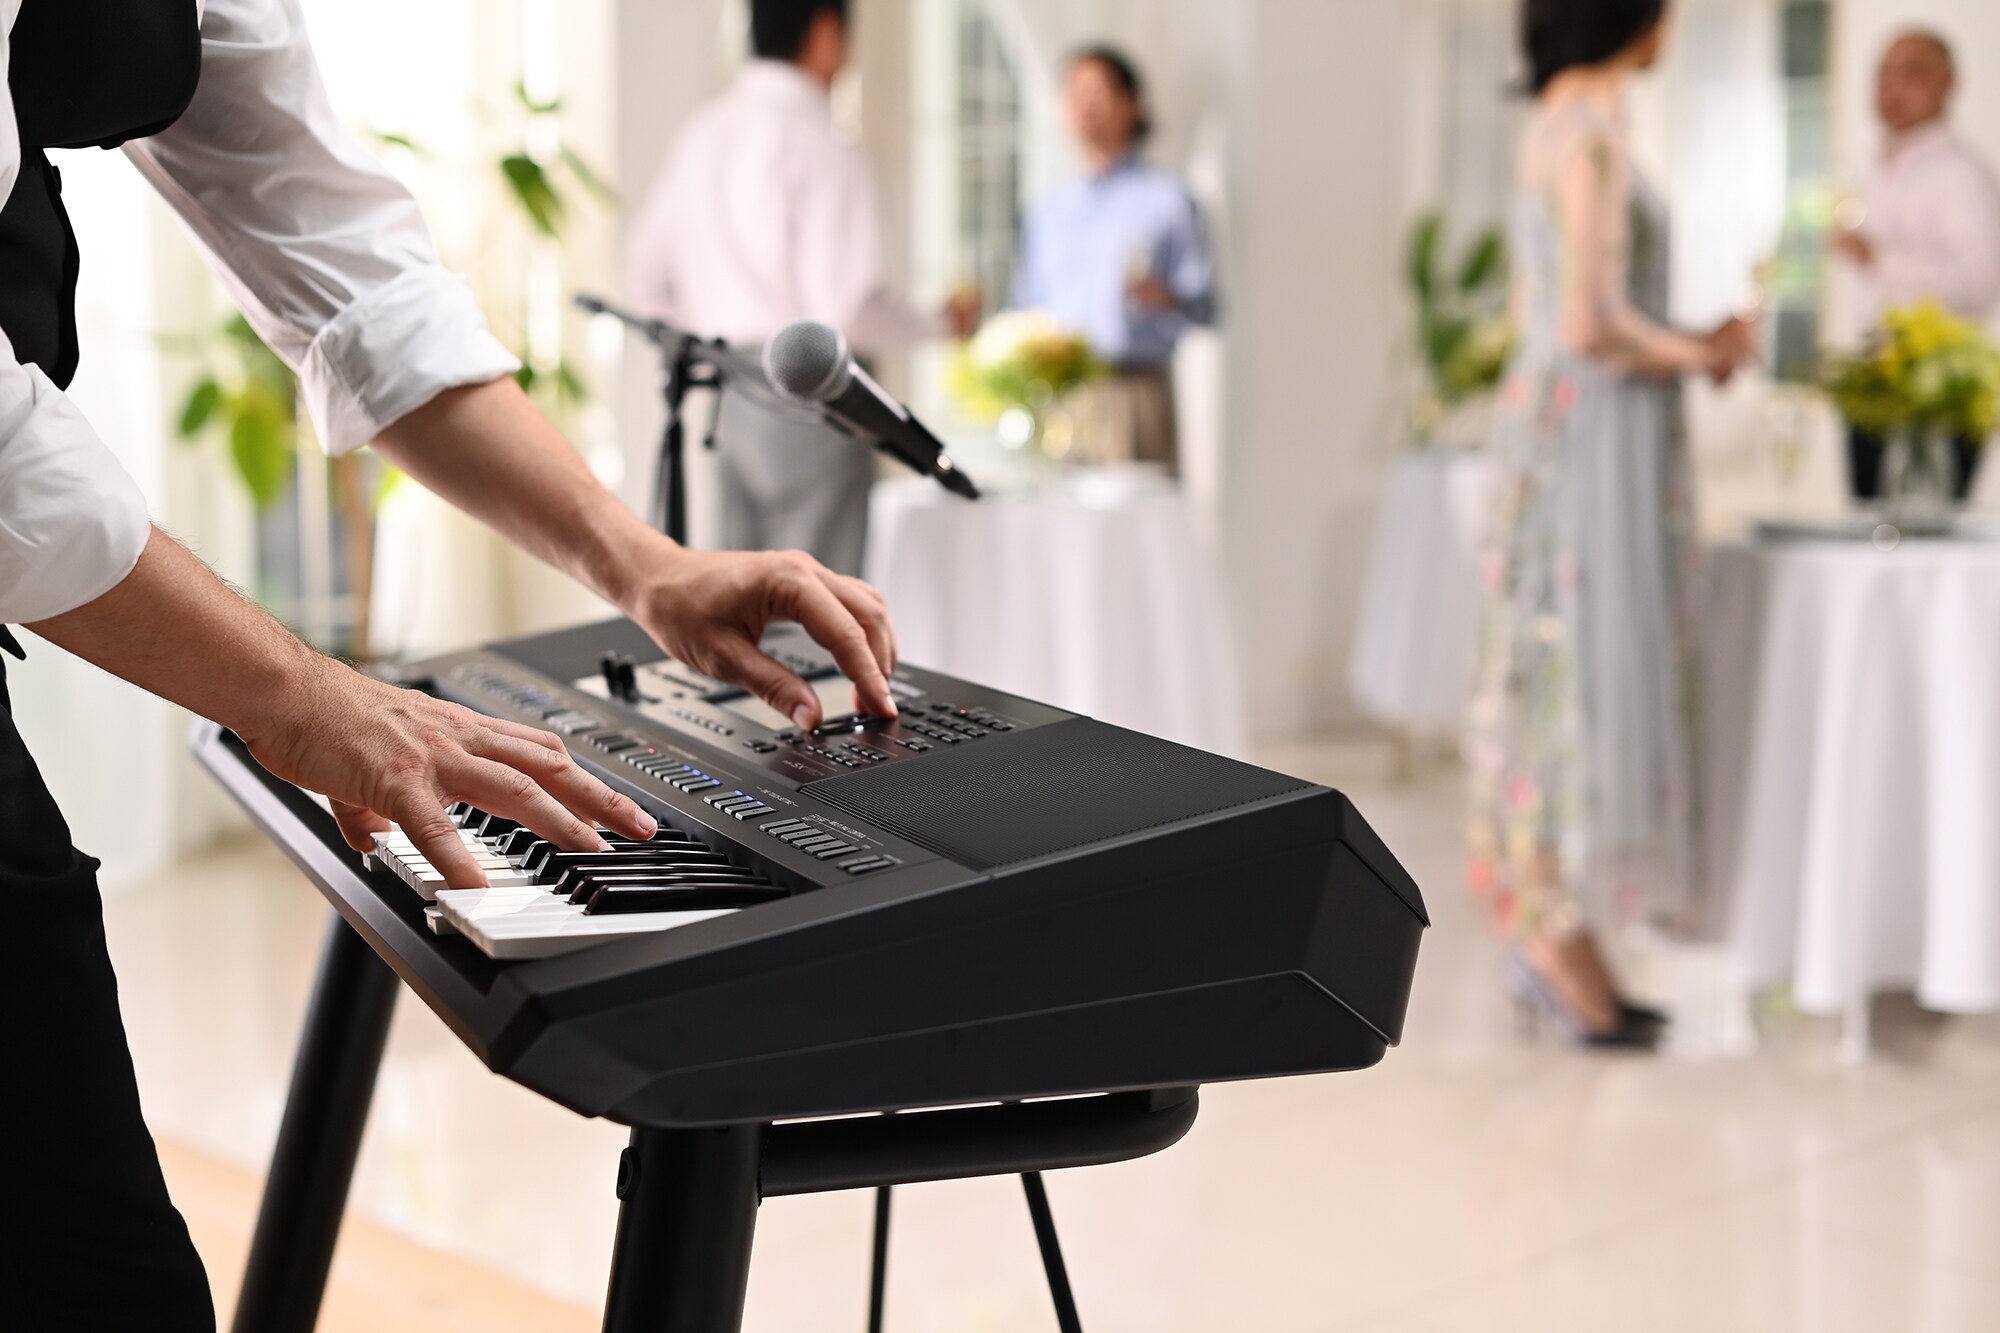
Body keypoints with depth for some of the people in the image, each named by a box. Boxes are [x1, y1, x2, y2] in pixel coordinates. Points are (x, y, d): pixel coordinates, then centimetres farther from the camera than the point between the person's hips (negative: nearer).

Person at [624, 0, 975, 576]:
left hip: (731, 399, 8)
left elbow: (646, 279, 14)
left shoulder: (702, 134, 9)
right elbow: (847, 306, -20)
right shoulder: (819, 145, -14)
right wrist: (942, 322, -4)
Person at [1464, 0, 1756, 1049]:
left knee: (1559, 675, 11)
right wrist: (1698, 357, -6)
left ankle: (1555, 942, 18)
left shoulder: (1553, 124, 14)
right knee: (1595, 674, -3)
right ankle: (1562, 939, 4)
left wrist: (1684, 346, 13)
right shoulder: (1594, 128, -15)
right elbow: (1590, 325, -22)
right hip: (1601, 427, -9)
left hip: (1550, 417, 9)